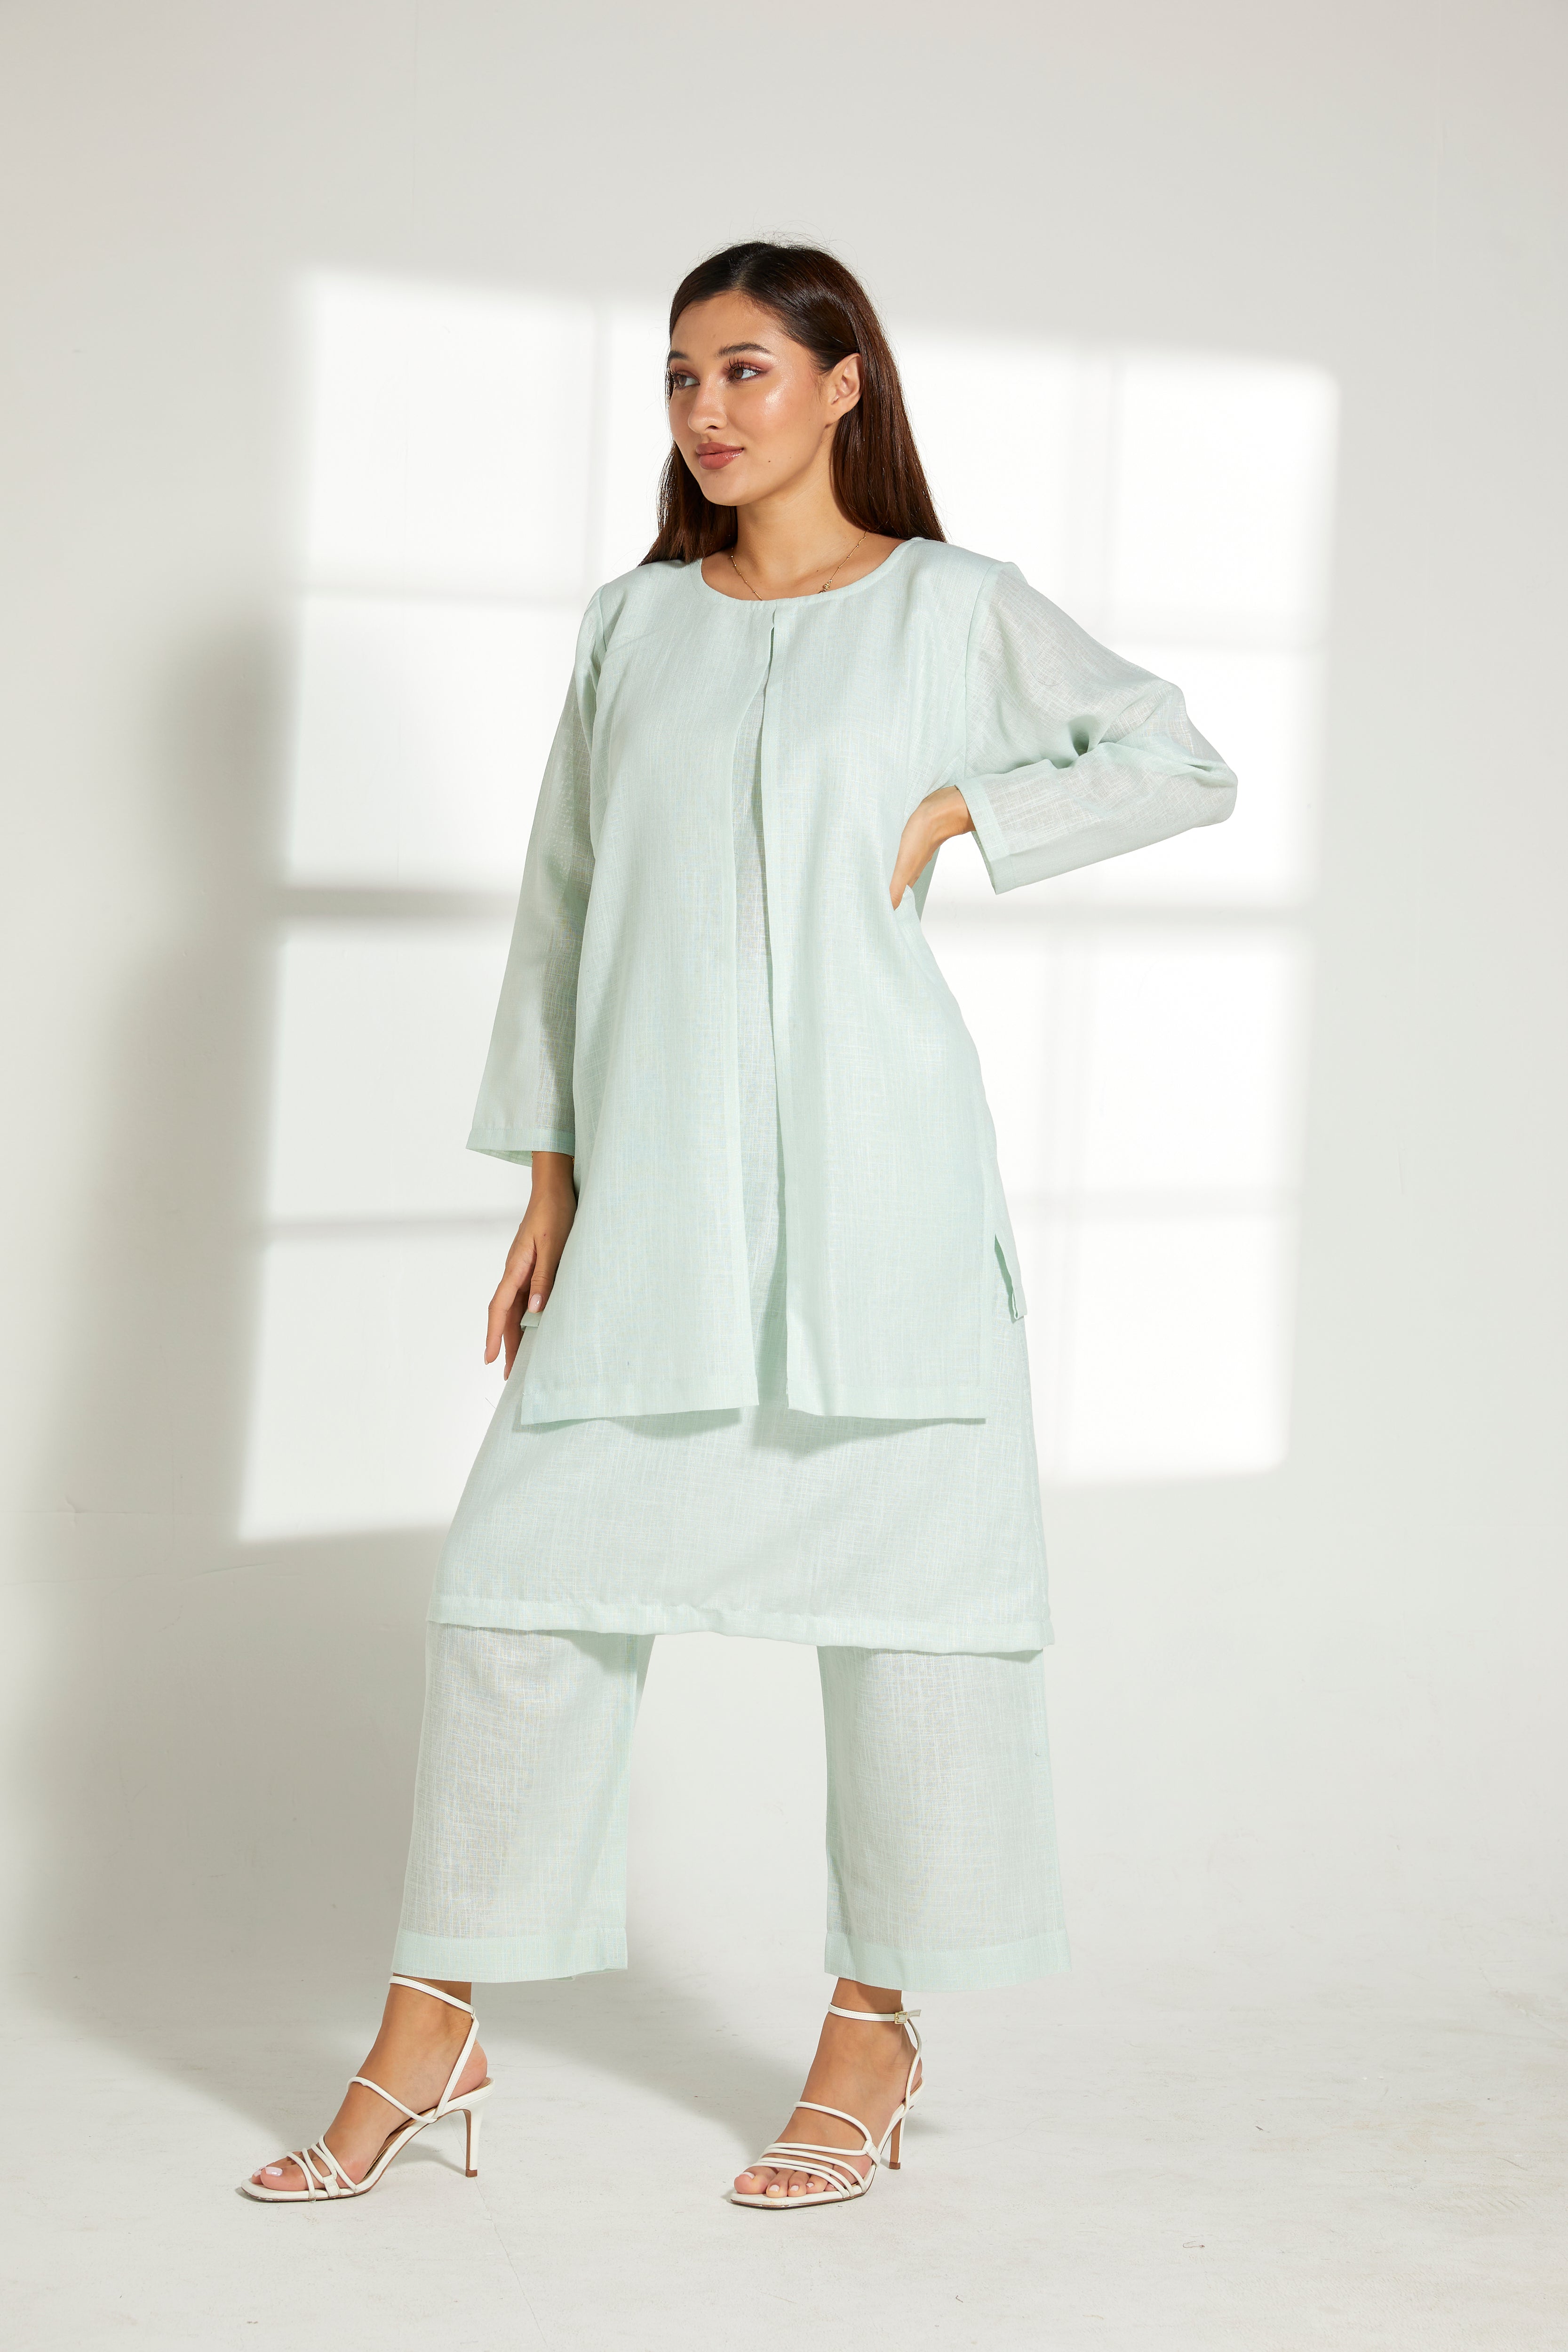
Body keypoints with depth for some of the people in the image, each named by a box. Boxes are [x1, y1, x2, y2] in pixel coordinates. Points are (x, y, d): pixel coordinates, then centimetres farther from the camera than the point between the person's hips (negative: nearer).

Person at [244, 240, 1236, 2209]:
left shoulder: (951, 607, 4)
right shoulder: (634, 624, 13)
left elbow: (1181, 764, 5)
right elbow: (565, 904, 13)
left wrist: (954, 811, -6)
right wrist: (545, 1174, 8)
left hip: (870, 1177, -3)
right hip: (653, 1189, 3)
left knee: (900, 1580, 1)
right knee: (527, 1575, 0)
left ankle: (874, 2035, 15)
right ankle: (432, 2030, 10)